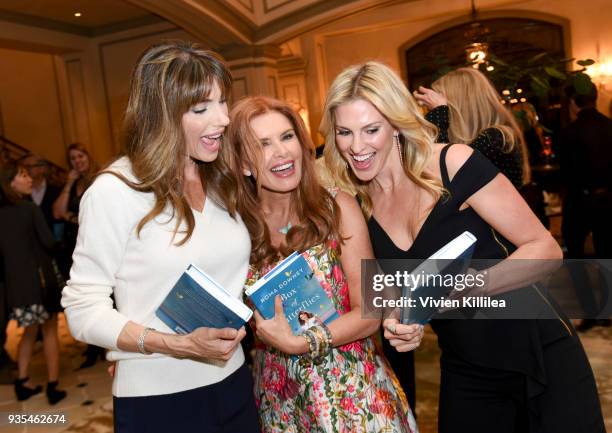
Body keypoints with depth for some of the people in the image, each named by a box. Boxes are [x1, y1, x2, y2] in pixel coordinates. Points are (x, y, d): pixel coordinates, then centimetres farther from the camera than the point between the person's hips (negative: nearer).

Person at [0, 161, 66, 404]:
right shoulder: (30, 208, -12)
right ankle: (52, 387, 8)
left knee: (30, 331, 21)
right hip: (39, 275, -5)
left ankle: (22, 383, 22)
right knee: (50, 331, 7)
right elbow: (49, 242, -13)